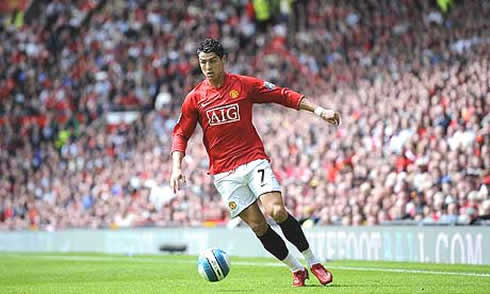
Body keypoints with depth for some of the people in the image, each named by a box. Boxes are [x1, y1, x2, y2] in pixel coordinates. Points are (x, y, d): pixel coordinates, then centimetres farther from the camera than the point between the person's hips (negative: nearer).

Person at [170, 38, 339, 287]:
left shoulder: (244, 85, 2)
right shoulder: (194, 98, 4)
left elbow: (283, 95, 7)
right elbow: (180, 134, 10)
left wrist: (318, 110, 0)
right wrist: (177, 167, -3)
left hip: (254, 161, -1)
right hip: (224, 172, 1)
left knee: (277, 212, -19)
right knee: (258, 225, -5)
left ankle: (312, 262, -2)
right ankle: (296, 270, 10)